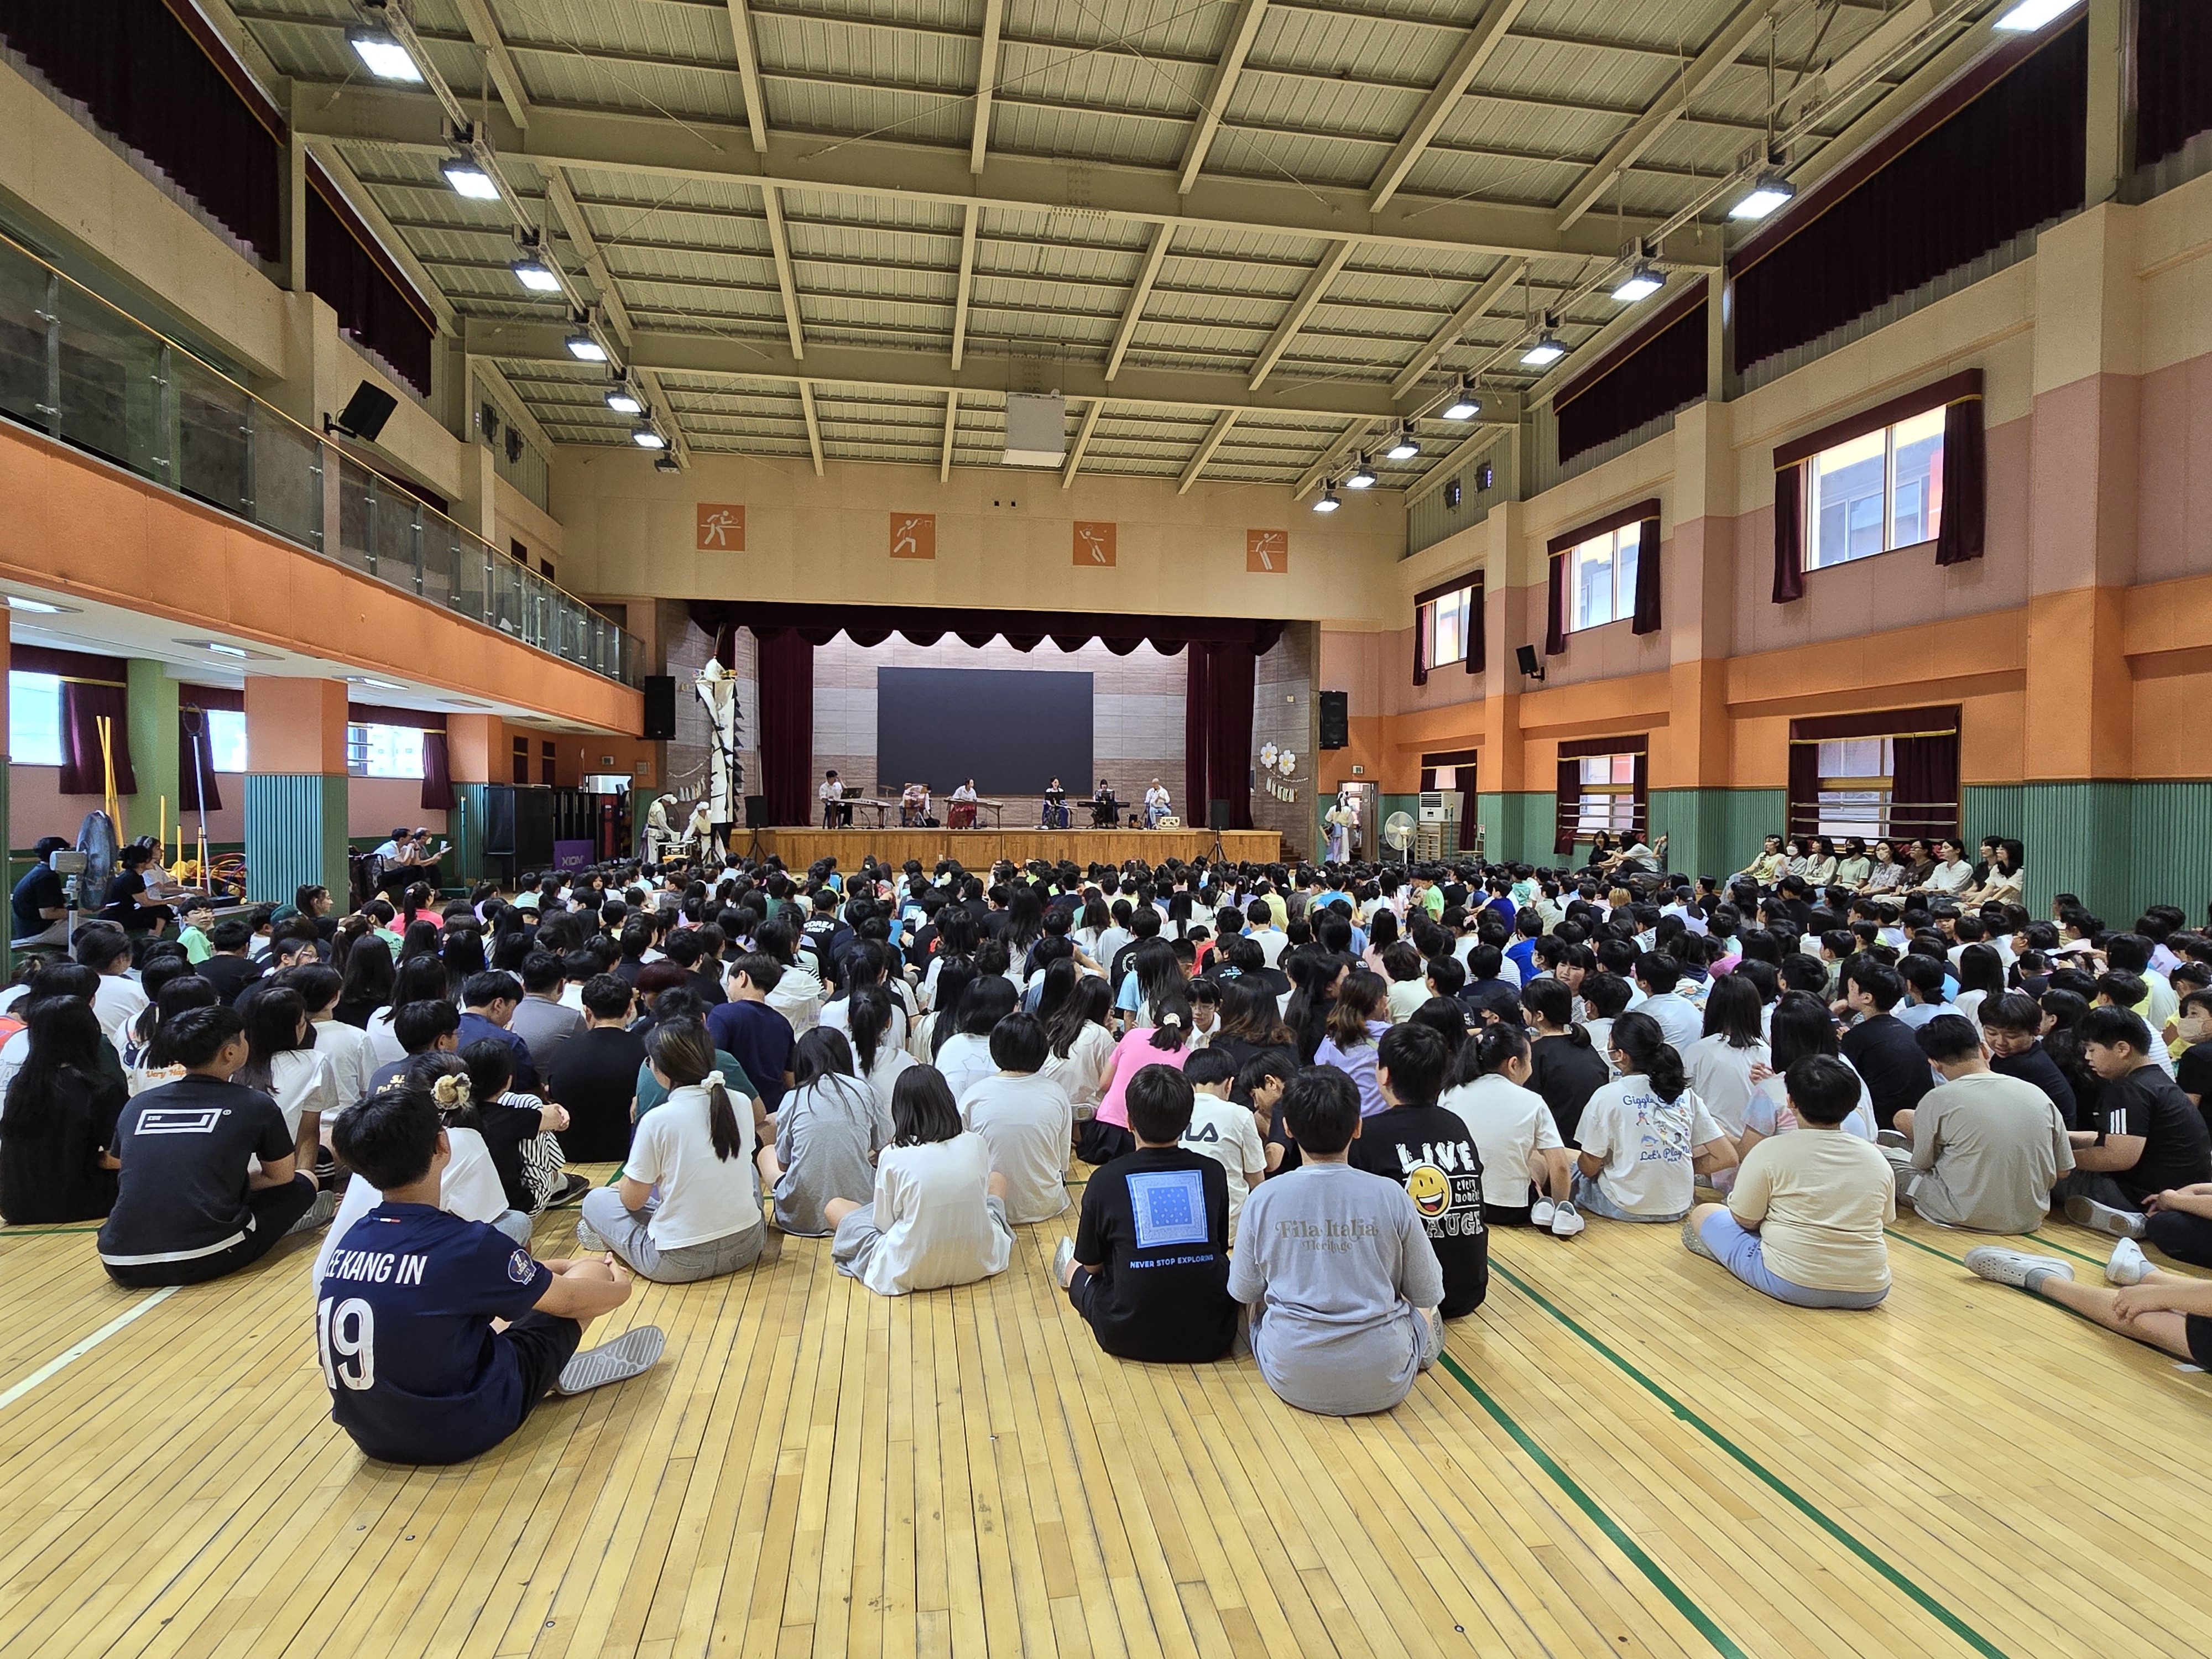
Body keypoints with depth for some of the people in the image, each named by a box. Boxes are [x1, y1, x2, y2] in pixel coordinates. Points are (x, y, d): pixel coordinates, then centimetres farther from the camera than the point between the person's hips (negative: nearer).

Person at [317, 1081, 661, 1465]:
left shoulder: (350, 1243, -4)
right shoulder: (466, 1245, -24)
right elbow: (567, 1301, -7)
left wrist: (542, 1270, 21)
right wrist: (620, 1288, 13)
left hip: (373, 1436, 7)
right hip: (458, 1433, -6)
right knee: (594, 1272, 4)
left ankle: (555, 1371, 26)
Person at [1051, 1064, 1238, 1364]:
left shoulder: (1106, 1179, -8)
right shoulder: (1213, 1173, -2)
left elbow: (1092, 1264, 6)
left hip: (1130, 1338, -1)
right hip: (1211, 1338, 2)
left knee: (1082, 1273, 27)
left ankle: (1072, 1276, 56)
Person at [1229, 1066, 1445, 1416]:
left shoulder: (1263, 1199, -11)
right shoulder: (1391, 1196, -13)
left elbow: (1244, 1292, 3)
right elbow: (1428, 1294, 0)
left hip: (1291, 1382, 1)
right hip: (1384, 1385, 0)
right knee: (1429, 1319, 30)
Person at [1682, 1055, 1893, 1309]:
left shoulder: (1770, 1151, -9)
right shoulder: (1877, 1159, 3)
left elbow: (1745, 1220, -4)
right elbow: (1882, 1221, 16)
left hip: (1793, 1286, -4)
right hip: (1870, 1293, 5)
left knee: (1703, 1213, 12)